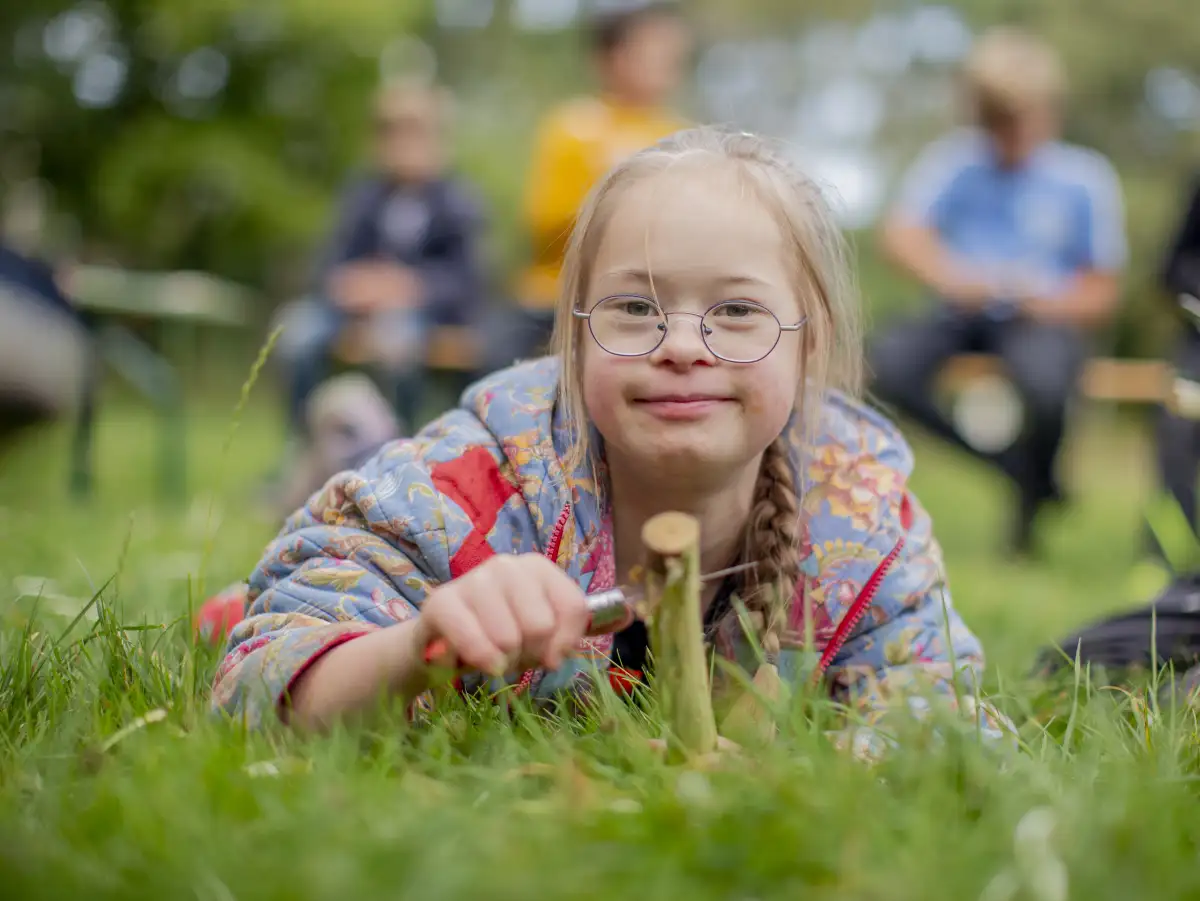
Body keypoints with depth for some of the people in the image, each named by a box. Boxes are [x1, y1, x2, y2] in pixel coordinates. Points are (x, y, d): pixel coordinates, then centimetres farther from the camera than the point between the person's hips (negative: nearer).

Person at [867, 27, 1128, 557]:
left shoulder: (1085, 180, 1)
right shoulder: (954, 161, 2)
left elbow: (1101, 293, 4)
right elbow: (901, 235, -7)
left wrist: (1053, 303, -17)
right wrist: (948, 277, -27)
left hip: (1044, 319, -2)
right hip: (962, 314, 2)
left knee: (1044, 380, -37)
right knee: (887, 363, -29)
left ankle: (1034, 493, -3)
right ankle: (1009, 467, -10)